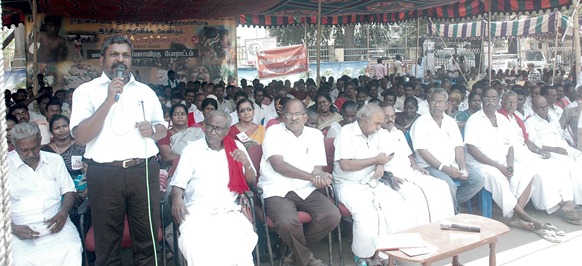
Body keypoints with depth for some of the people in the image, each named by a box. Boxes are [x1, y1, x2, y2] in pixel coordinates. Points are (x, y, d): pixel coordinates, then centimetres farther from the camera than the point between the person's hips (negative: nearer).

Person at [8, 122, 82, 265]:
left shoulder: (55, 160, 12)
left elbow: (69, 190, 15)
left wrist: (63, 212, -6)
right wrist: (13, 228, -14)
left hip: (56, 225, 2)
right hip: (21, 231, -1)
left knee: (72, 250, -28)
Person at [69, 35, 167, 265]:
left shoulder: (145, 91, 13)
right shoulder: (86, 90, 3)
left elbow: (162, 129, 20)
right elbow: (80, 137, -9)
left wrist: (153, 130, -4)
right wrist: (109, 100, -14)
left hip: (144, 171, 3)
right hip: (104, 174, -2)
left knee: (147, 239, 11)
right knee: (107, 243, 10)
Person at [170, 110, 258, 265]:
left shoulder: (237, 147, 14)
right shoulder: (191, 150, 10)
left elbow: (251, 181, 15)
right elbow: (178, 183, 7)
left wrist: (246, 164, -5)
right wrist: (177, 198, -15)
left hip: (228, 211, 1)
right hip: (196, 211, 0)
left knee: (238, 241, -31)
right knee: (194, 243, -32)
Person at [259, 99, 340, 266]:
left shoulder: (315, 135, 9)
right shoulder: (274, 131, -3)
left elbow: (318, 168, 4)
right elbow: (278, 165, -17)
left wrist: (319, 178, -22)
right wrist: (311, 177, -24)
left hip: (305, 190, 4)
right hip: (276, 191, -4)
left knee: (333, 215, -19)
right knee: (287, 222, -33)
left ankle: (296, 249, 6)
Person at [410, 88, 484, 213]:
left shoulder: (451, 122, 16)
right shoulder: (421, 123, -1)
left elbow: (458, 147, 11)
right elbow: (422, 151, -10)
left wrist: (463, 168, -7)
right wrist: (443, 168, -18)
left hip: (452, 167, 6)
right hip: (430, 167, -6)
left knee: (478, 181, -15)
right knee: (449, 185, -32)